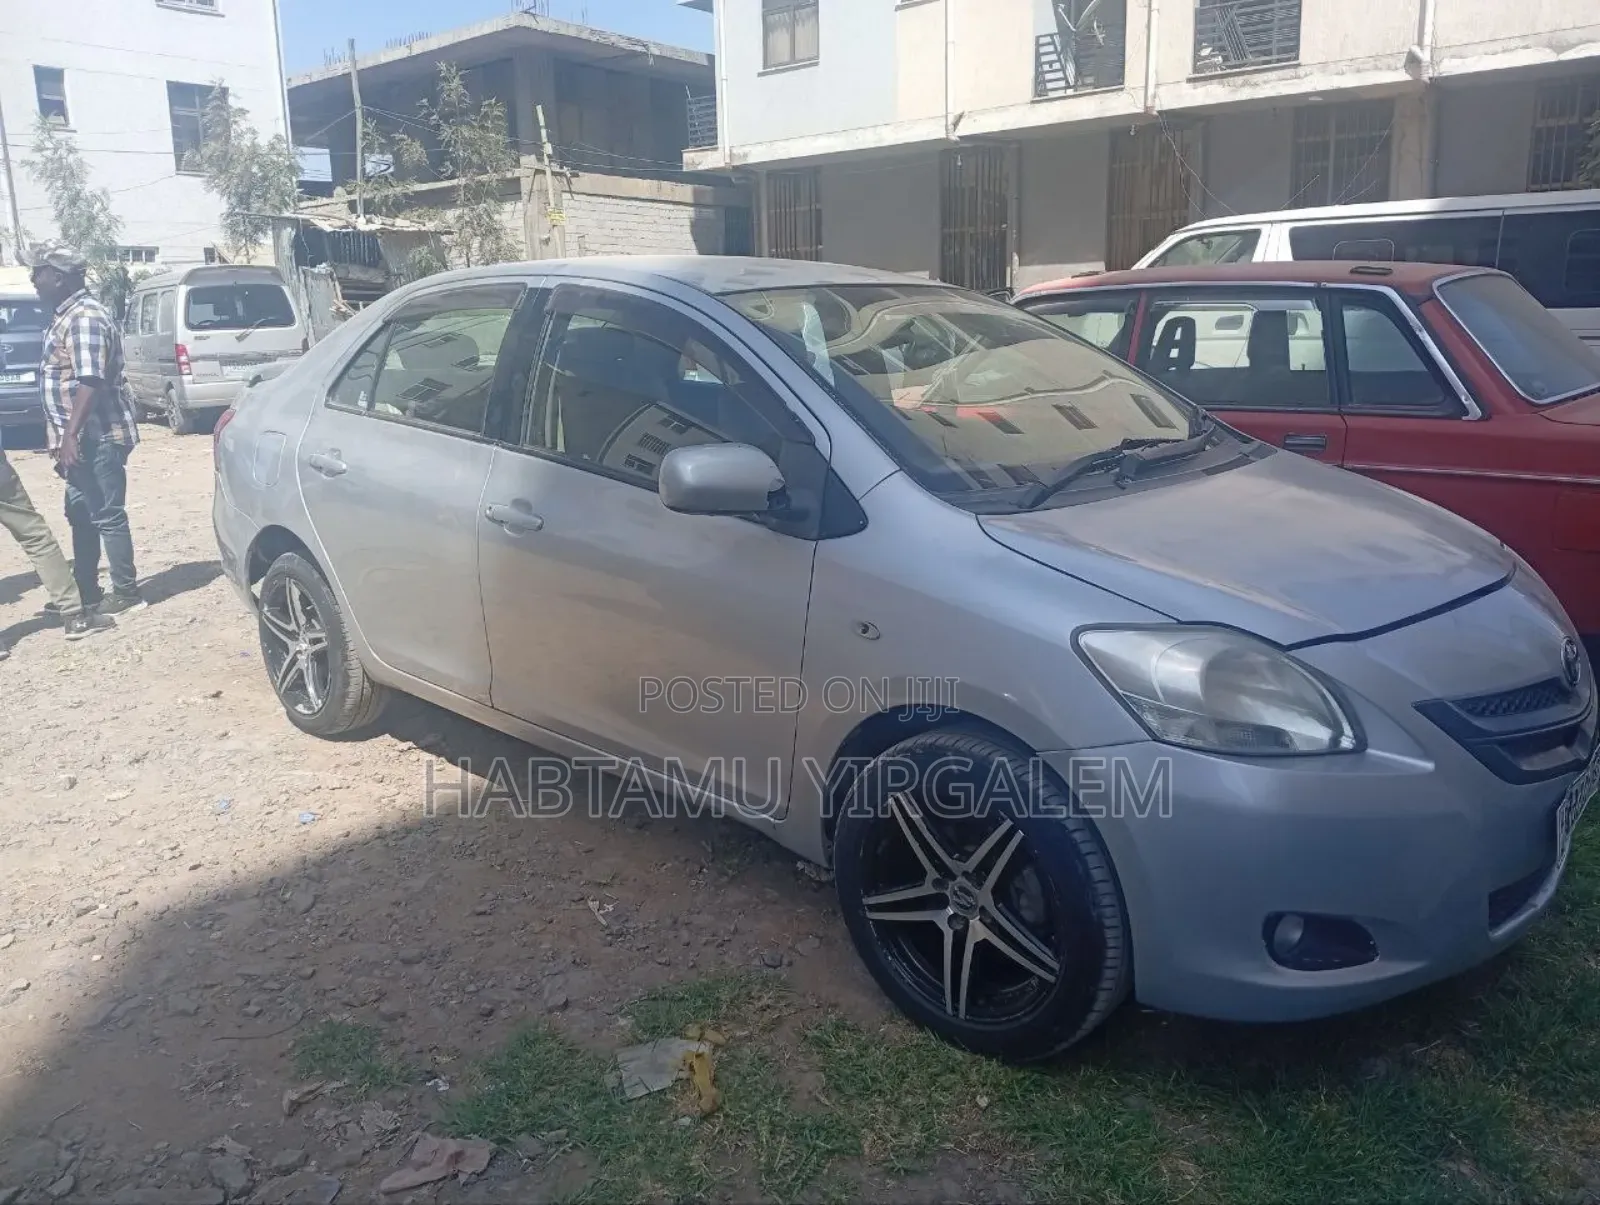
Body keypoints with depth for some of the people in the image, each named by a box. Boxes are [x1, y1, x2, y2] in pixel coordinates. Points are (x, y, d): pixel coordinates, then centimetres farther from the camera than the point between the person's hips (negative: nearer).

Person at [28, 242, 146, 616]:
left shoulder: (85, 317, -17)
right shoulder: (67, 315, 17)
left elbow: (90, 382, -25)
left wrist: (69, 436, -28)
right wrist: (66, 438, 25)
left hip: (97, 437, -11)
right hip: (84, 438, 11)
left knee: (107, 515, -4)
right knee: (82, 516, 15)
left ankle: (126, 593, 4)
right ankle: (85, 592, 24)